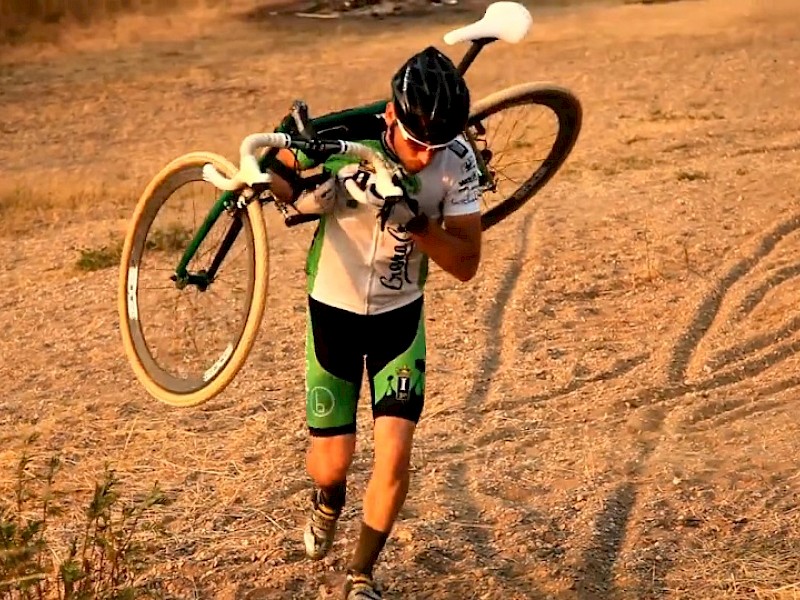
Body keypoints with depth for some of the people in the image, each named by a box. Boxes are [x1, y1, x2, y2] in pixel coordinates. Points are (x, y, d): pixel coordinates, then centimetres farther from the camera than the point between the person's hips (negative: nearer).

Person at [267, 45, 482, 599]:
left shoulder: (458, 160, -19)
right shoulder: (345, 149, -25)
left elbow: (466, 264, -18)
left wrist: (415, 222, -35)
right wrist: (289, 161, -42)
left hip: (401, 315, 1)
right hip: (333, 311, -1)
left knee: (395, 451, -10)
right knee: (333, 459, 3)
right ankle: (327, 502, 43)